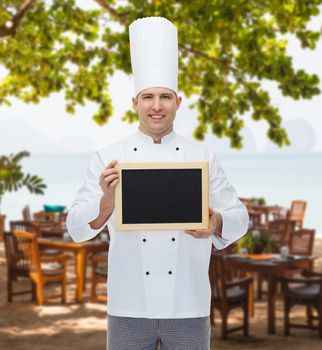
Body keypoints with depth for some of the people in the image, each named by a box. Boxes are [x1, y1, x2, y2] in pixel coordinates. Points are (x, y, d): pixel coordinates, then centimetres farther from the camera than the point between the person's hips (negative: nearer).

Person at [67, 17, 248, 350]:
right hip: (129, 308, -1)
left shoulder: (203, 157, 4)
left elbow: (239, 217, 5)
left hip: (189, 308, 1)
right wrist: (107, 202, -23)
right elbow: (77, 227, -3)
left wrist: (216, 223, -17)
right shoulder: (107, 158, 0)